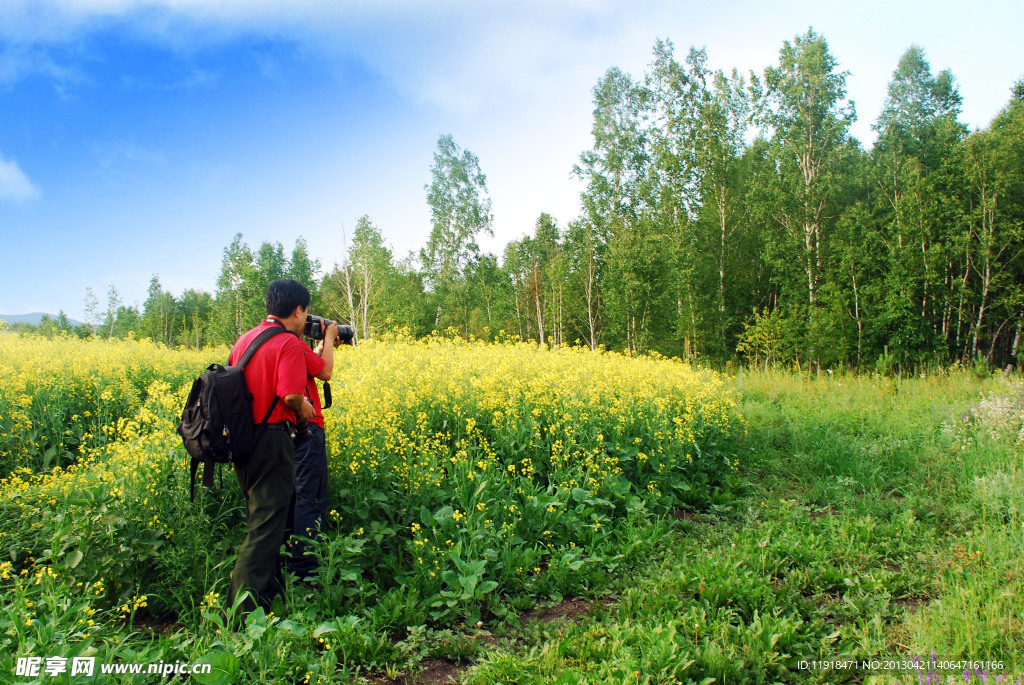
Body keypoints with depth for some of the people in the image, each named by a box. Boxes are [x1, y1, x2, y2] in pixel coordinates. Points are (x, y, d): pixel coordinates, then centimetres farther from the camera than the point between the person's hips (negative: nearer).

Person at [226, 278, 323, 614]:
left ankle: (270, 593, 32)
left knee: (260, 520, 19)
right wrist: (303, 407, -2)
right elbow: (290, 394, -24)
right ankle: (241, 611, -2)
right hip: (271, 440, -9)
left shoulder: (244, 340, 10)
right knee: (265, 527, -3)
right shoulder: (288, 343, -15)